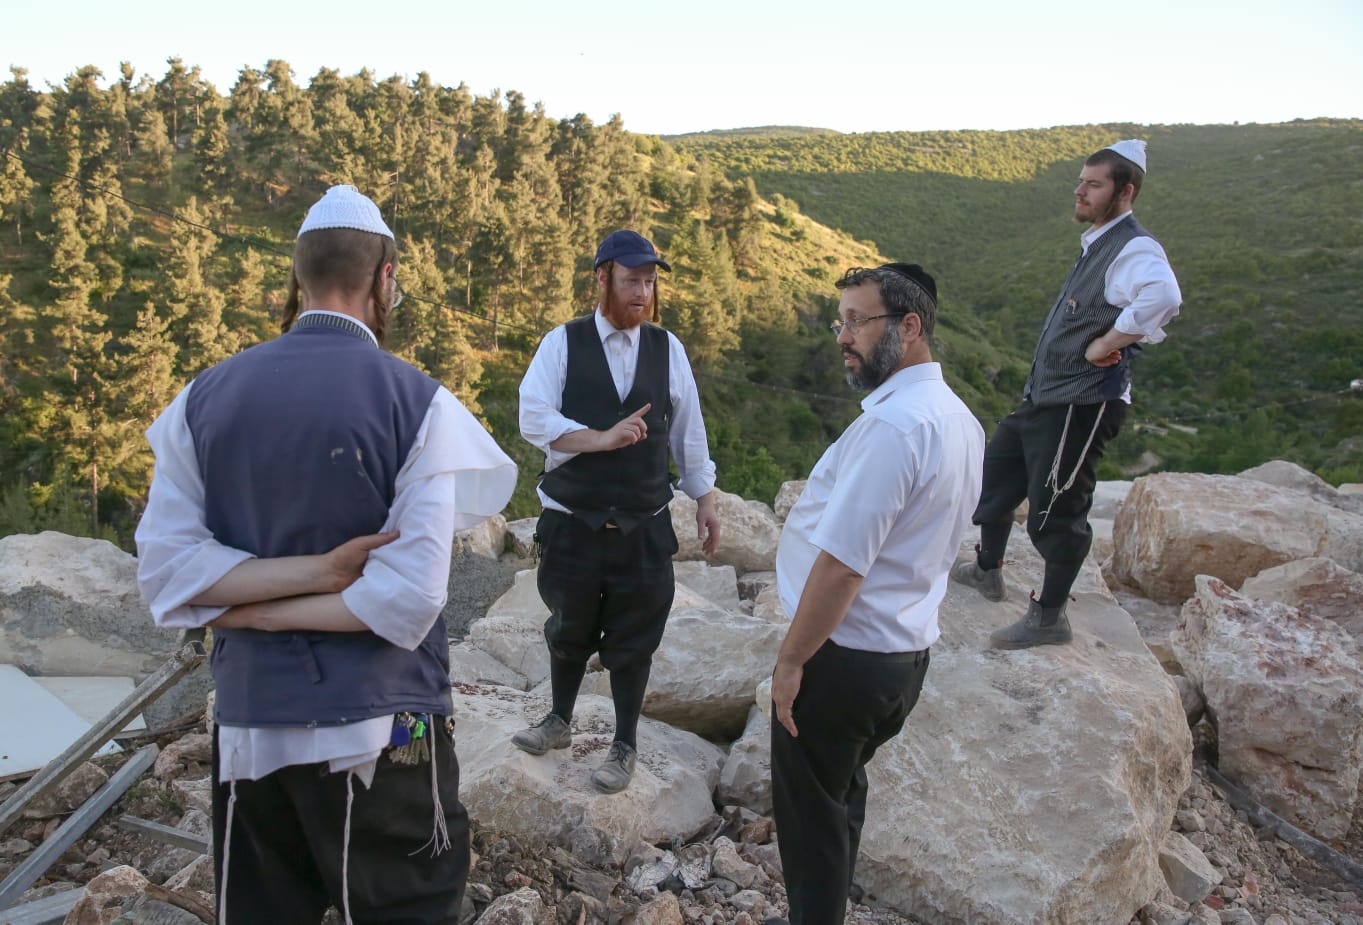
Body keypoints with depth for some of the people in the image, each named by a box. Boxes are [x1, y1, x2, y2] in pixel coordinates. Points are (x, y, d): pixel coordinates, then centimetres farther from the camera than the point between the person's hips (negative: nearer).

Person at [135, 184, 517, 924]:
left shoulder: (204, 397, 0)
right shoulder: (418, 402, -12)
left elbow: (166, 571, -5)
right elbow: (405, 600, -18)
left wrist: (318, 567, -10)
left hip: (247, 727, 5)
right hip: (379, 733, -4)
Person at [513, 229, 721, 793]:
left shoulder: (667, 348, 1)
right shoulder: (562, 343, -5)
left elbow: (688, 429, 6)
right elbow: (534, 419, -15)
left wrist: (704, 499, 8)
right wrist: (601, 439, -24)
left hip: (645, 528, 1)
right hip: (573, 523, 0)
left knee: (634, 639, 9)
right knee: (569, 629, 17)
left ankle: (625, 746, 28)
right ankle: (559, 722, 42)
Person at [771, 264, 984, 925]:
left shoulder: (892, 425, -25)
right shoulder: (959, 419, 6)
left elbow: (842, 565, -26)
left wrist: (791, 659, -16)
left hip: (845, 657, -9)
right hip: (906, 650, 9)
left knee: (812, 813, 9)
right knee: (843, 793, 24)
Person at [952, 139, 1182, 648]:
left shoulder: (1134, 249, -18)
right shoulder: (1097, 244, 13)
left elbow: (1162, 297, -39)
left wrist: (1107, 344, -29)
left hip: (1081, 405, -10)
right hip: (1043, 396, 11)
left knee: (1055, 509, -2)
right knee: (996, 472, 21)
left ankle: (1049, 618, 15)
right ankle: (987, 569, 40)